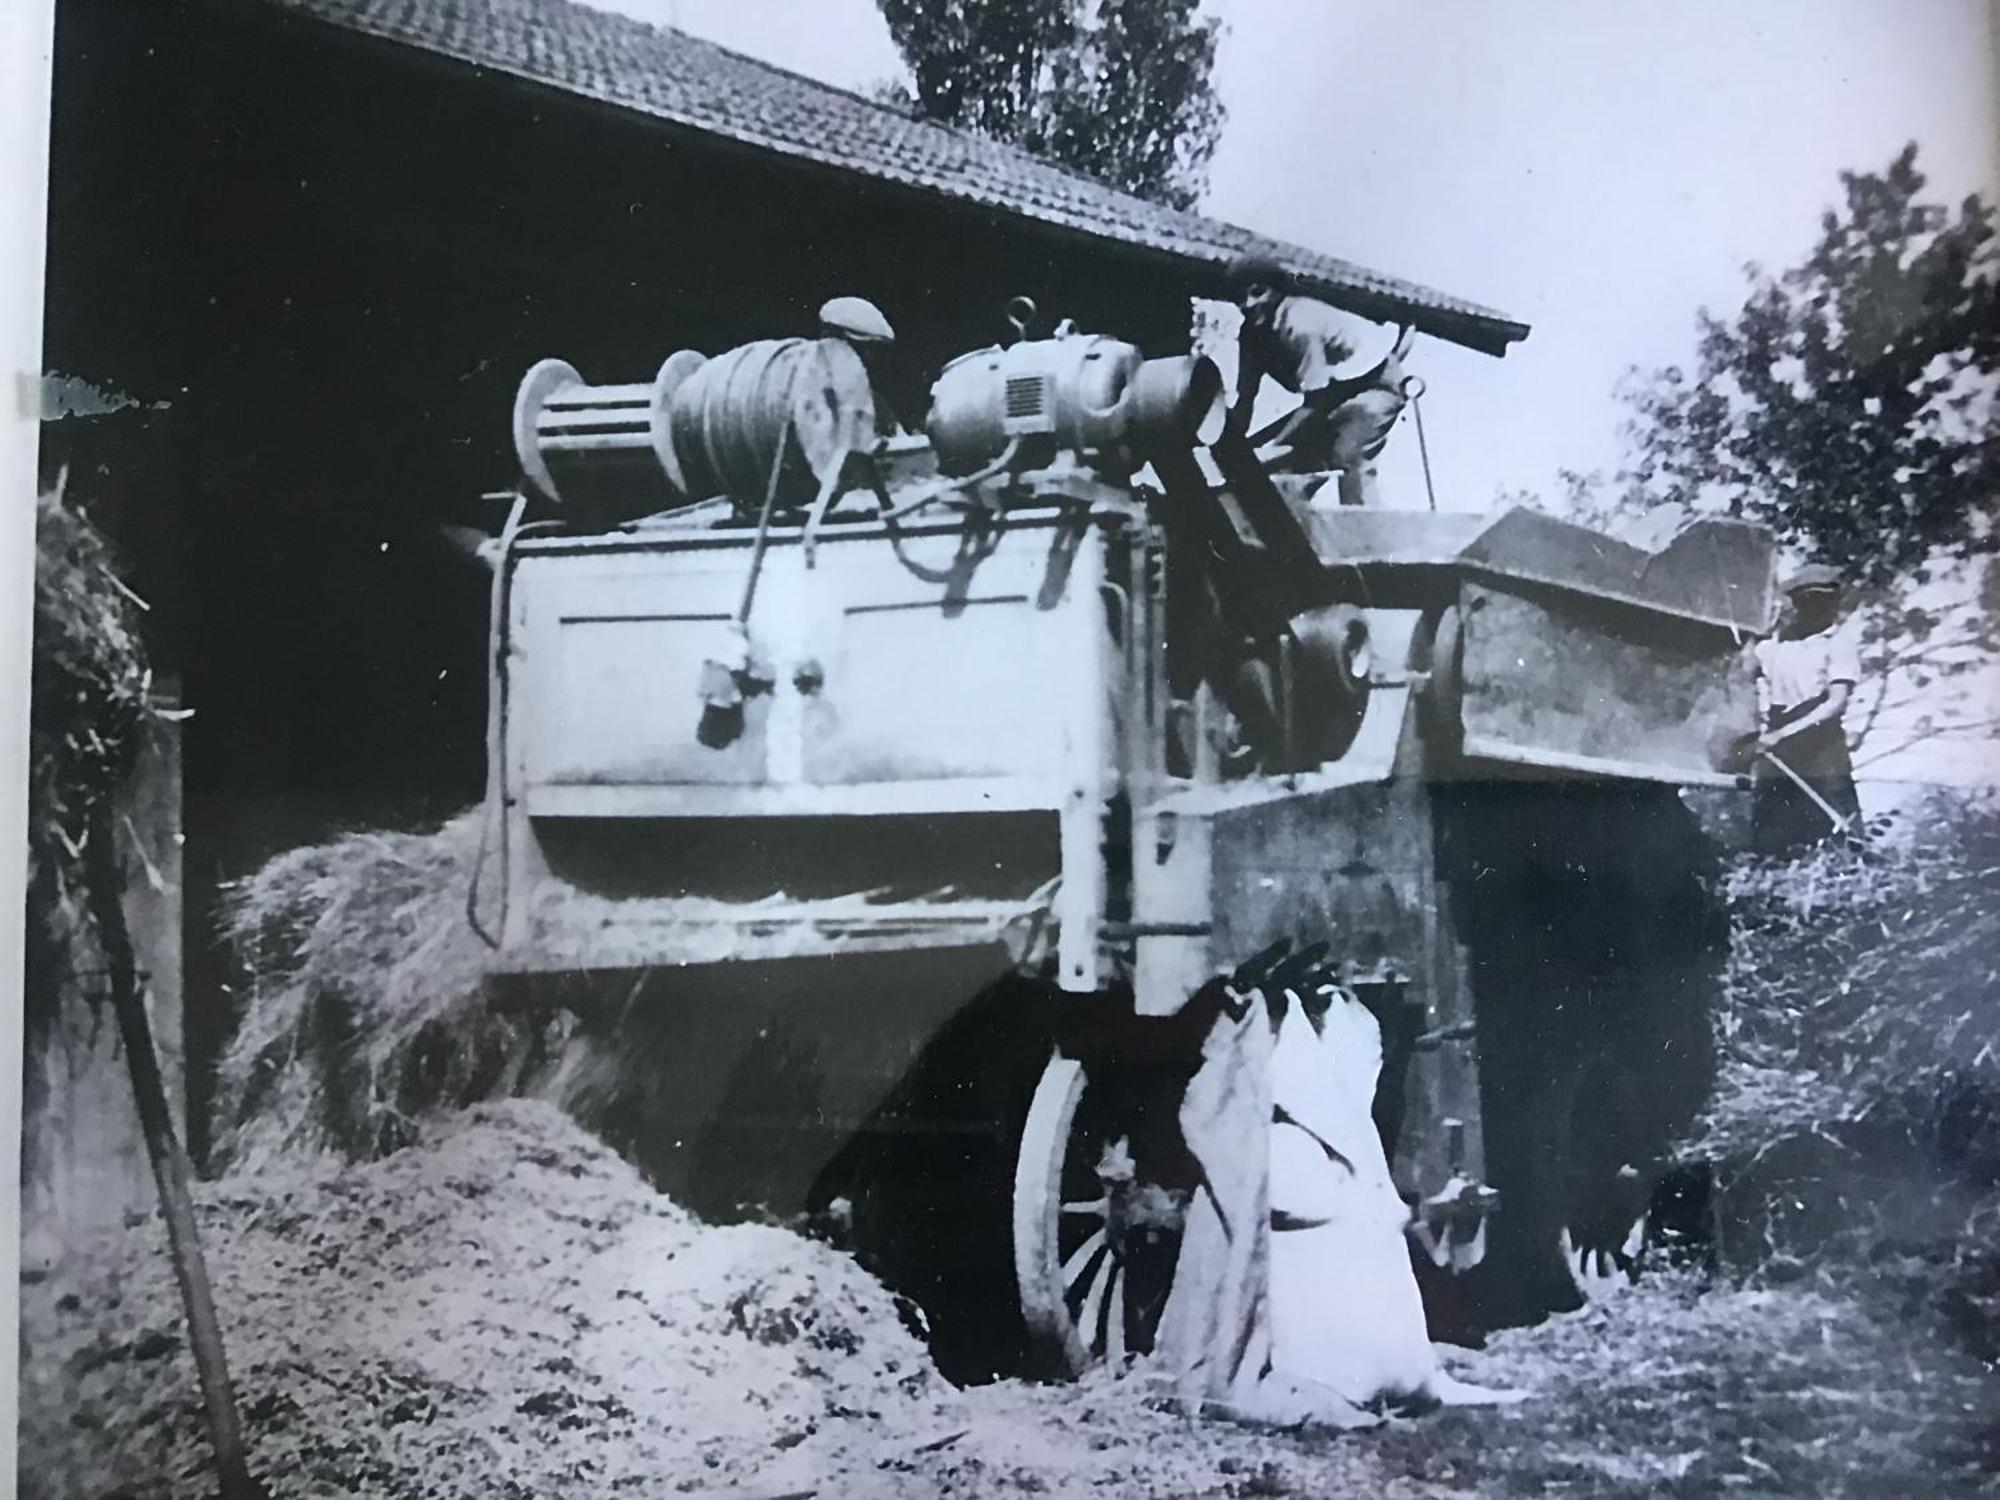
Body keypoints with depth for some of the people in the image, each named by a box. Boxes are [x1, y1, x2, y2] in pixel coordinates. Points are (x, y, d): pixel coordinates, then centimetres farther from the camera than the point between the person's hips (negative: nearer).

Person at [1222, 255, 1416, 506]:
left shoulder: (1299, 323, -30)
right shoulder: (1253, 334, -6)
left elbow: (1315, 402, -32)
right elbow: (1243, 402, -5)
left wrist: (1272, 448, -36)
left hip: (1375, 383, -9)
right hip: (1334, 396, 9)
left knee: (1349, 456, -31)